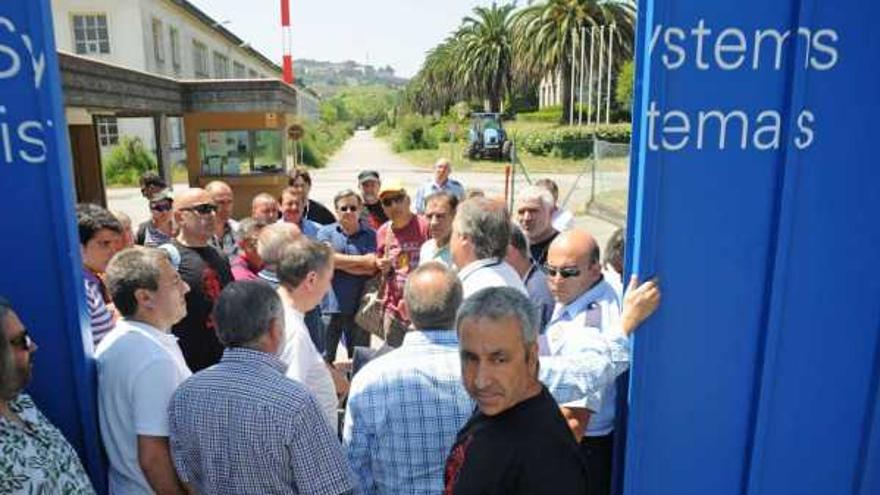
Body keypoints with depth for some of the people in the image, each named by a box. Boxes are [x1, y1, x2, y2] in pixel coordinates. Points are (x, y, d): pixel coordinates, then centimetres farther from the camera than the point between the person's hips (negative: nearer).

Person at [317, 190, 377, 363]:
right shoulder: (326, 233, 7)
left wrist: (340, 262, -9)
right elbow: (328, 259, -10)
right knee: (325, 358, 5)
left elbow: (371, 267, -7)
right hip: (331, 305, 0)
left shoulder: (370, 235, 5)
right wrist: (362, 260, -5)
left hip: (359, 306, 0)